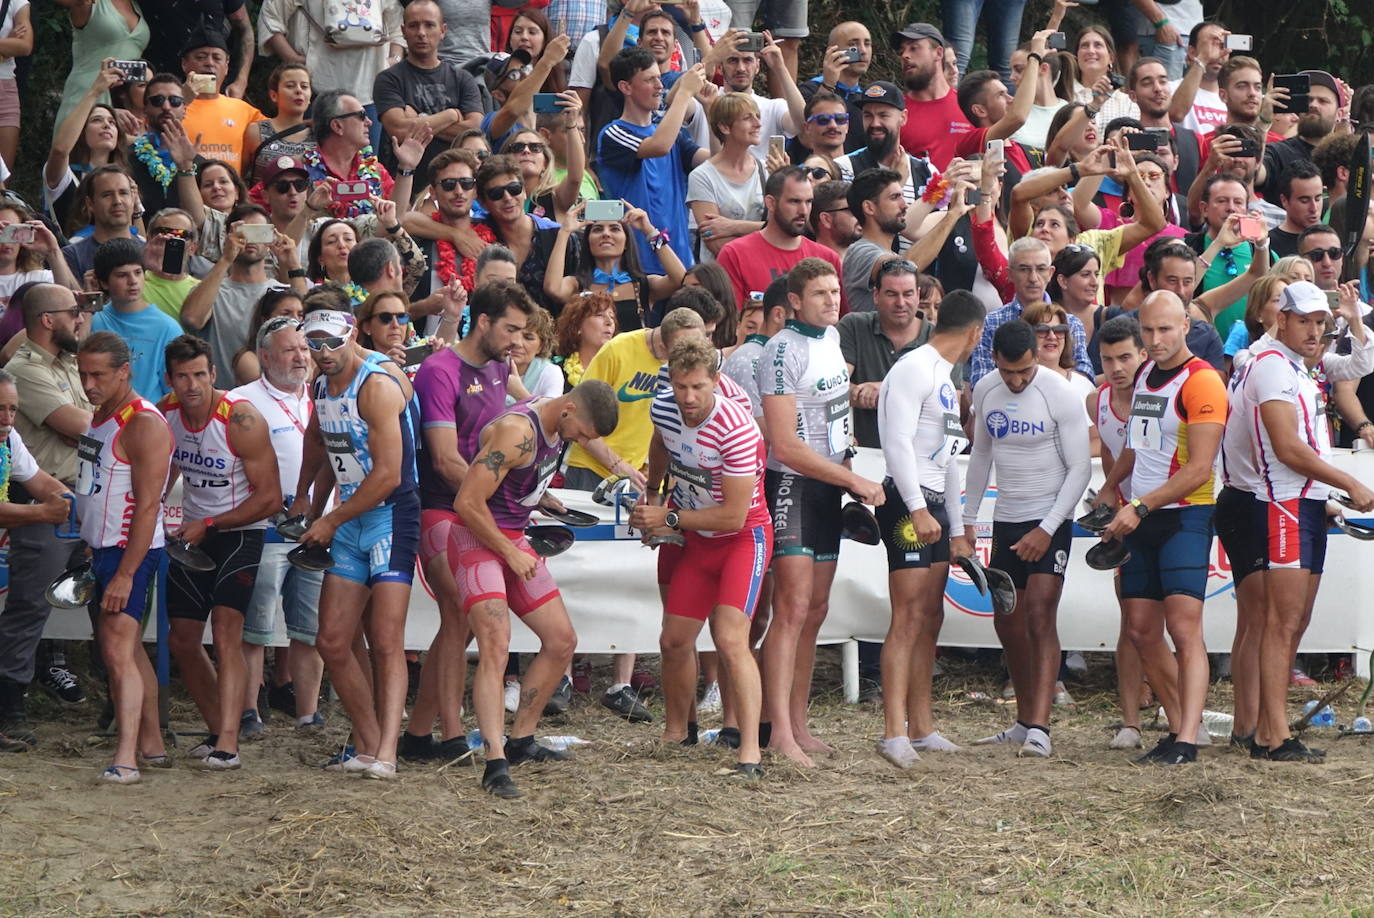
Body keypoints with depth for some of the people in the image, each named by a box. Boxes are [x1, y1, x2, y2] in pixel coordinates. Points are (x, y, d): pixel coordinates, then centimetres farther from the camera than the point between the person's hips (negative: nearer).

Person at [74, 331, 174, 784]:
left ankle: (125, 759, -23)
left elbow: (148, 507, -21)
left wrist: (125, 573, -24)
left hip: (131, 551, -10)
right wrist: (88, 551, 15)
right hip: (100, 549, 10)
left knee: (118, 651, -17)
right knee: (129, 649, 14)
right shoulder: (100, 415, 13)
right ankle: (152, 745, 23)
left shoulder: (144, 424, -17)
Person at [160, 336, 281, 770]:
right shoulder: (165, 414, -4)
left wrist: (210, 526, -17)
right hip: (192, 533, 7)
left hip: (239, 531, -6)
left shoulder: (242, 419, -22)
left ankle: (228, 742, -27)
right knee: (183, 640, 8)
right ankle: (219, 729, 24)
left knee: (226, 630, -21)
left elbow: (269, 498, -18)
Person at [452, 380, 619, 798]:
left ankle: (520, 741, 24)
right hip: (477, 540, -10)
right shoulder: (517, 431, -25)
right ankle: (495, 764, -31)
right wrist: (510, 553, -18)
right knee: (495, 646, -24)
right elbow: (468, 502, -27)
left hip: (513, 540, 10)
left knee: (562, 641, 12)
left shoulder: (557, 424, 3)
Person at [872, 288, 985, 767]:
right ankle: (894, 732, -18)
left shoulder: (943, 377, 22)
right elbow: (898, 444, -18)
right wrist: (918, 509, -24)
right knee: (909, 617, -14)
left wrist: (957, 529, 26)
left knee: (930, 619, 10)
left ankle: (921, 727, 16)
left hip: (934, 505, 10)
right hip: (907, 502, -10)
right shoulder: (914, 369, -9)